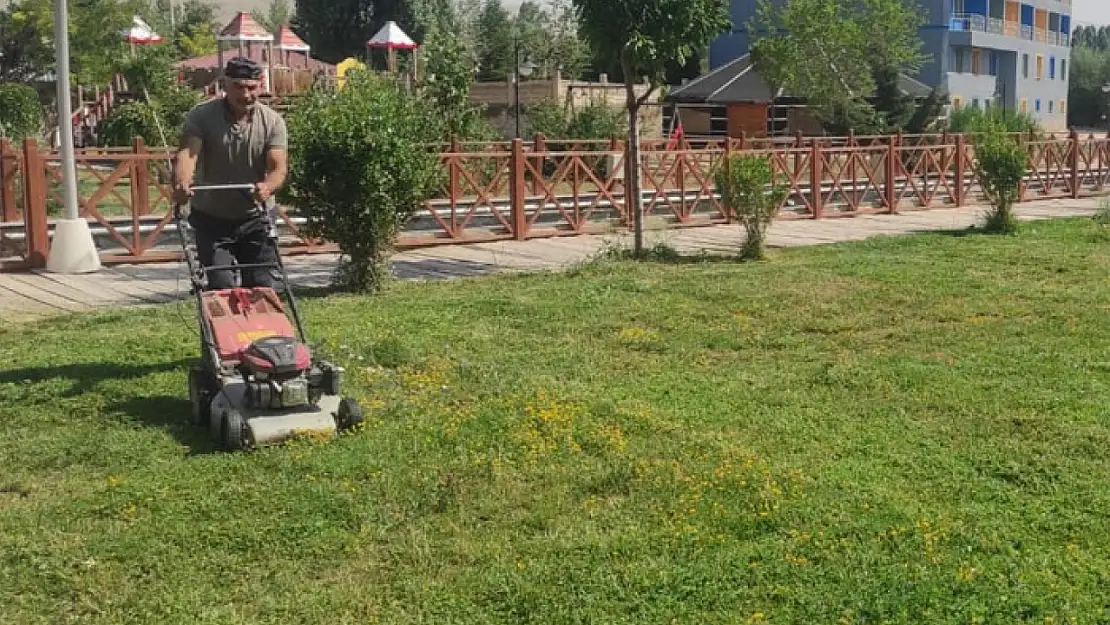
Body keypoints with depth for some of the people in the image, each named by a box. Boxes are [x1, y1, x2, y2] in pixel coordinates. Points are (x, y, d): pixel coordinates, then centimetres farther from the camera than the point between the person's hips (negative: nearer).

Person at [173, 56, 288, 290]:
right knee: (221, 286, -8)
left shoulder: (272, 121, -6)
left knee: (261, 286, 3)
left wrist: (267, 187, -41)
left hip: (255, 218, 2)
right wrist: (182, 183, -49)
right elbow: (188, 152, -26)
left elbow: (278, 167, -17)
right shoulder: (201, 116, -10)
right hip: (211, 218, -1)